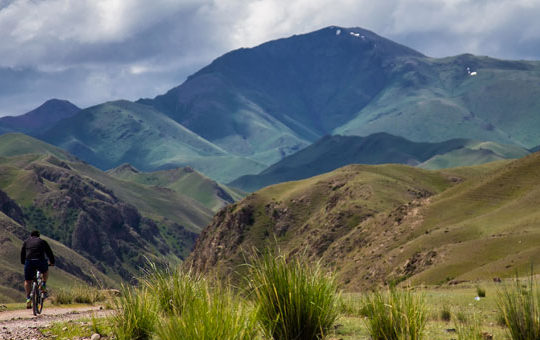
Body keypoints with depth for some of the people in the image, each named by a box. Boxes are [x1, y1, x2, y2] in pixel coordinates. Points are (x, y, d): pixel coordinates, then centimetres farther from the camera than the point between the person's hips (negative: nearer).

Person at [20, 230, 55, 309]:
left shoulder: (26, 242, 23)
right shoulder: (42, 242, 21)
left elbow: (22, 253, 26)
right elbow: (49, 253, 26)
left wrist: (23, 262, 41)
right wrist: (52, 262, 40)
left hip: (29, 262, 0)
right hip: (40, 261, 0)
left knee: (27, 281, 13)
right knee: (45, 271, 33)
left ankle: (28, 298, 3)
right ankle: (44, 286, 17)